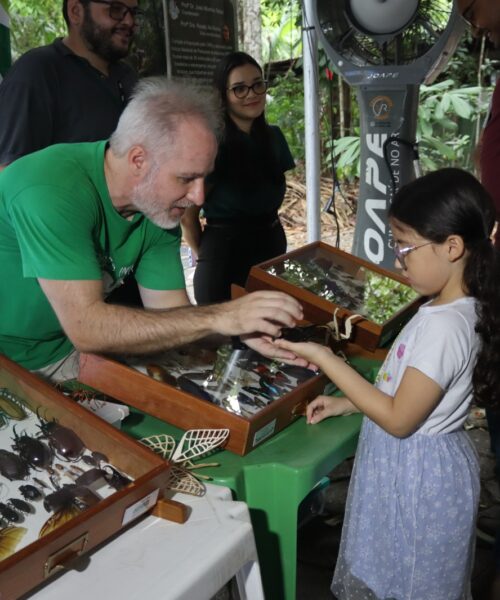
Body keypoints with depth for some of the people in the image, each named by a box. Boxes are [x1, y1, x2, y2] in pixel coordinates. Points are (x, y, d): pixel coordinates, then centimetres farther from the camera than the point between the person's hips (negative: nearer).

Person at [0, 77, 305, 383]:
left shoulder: (162, 208, -8)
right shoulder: (52, 190, -29)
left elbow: (171, 313, -5)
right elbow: (86, 327, -32)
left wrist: (244, 328, -23)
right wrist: (218, 318, -31)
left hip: (68, 349, 5)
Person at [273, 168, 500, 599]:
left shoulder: (443, 326, -30)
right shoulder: (451, 309, 0)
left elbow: (399, 419, -25)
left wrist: (324, 359, -23)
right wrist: (345, 404, 8)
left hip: (417, 476, -8)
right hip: (412, 467, 9)